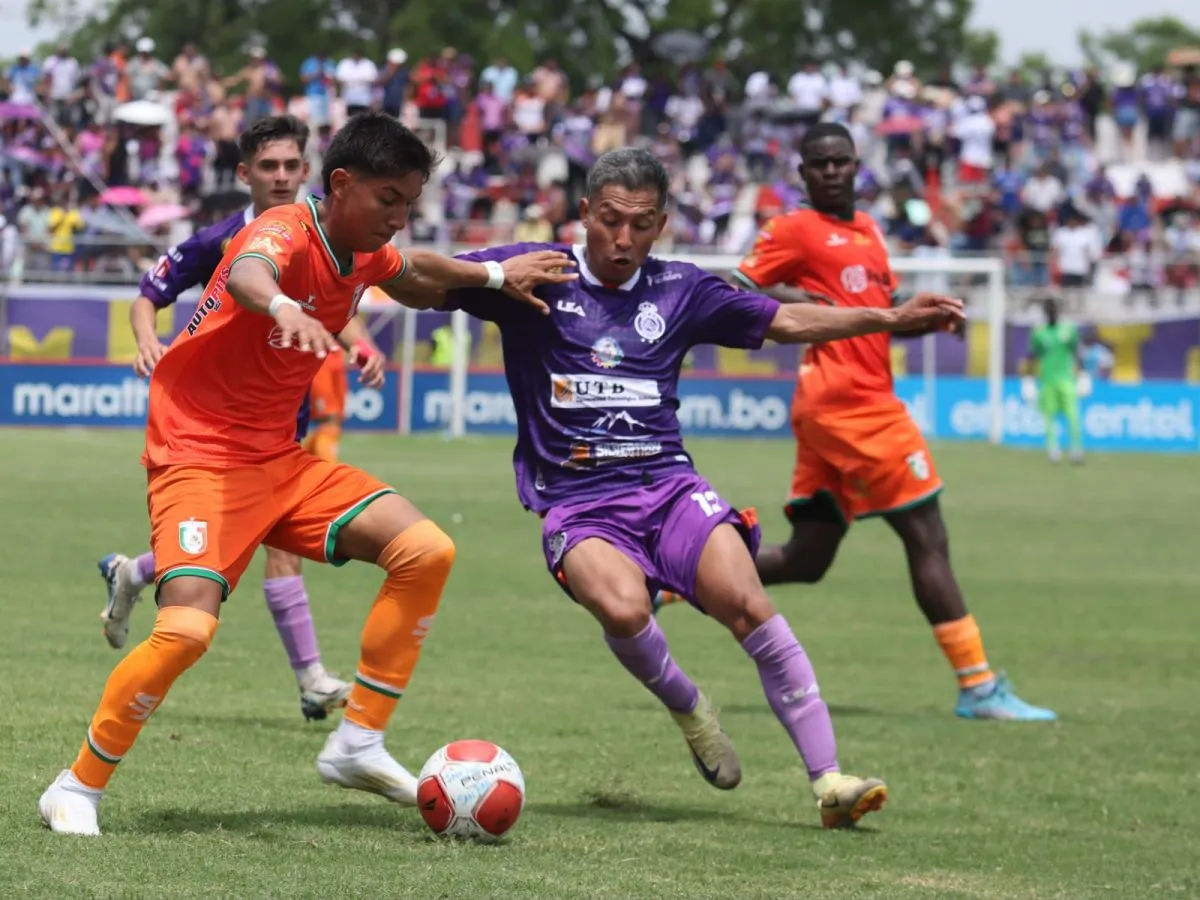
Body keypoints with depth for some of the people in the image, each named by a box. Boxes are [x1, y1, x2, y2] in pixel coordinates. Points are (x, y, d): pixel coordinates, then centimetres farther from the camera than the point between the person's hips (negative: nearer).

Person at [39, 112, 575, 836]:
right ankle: (79, 788, -8)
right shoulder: (288, 232, -19)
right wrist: (285, 308, -67)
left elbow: (413, 272, 34)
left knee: (427, 551, -5)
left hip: (281, 460, 8)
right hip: (201, 456, -8)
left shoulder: (365, 254, 6)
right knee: (188, 628, -26)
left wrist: (495, 275, 25)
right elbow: (246, 273, -46)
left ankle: (358, 745, 3)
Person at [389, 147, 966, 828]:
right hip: (577, 503, -3)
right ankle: (688, 710, -1)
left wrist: (893, 318, 13)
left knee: (746, 601, -23)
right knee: (623, 607, -34)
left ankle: (829, 778, -18)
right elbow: (415, 286, -4)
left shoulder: (679, 289, 12)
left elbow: (788, 321, 21)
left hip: (668, 485, 3)